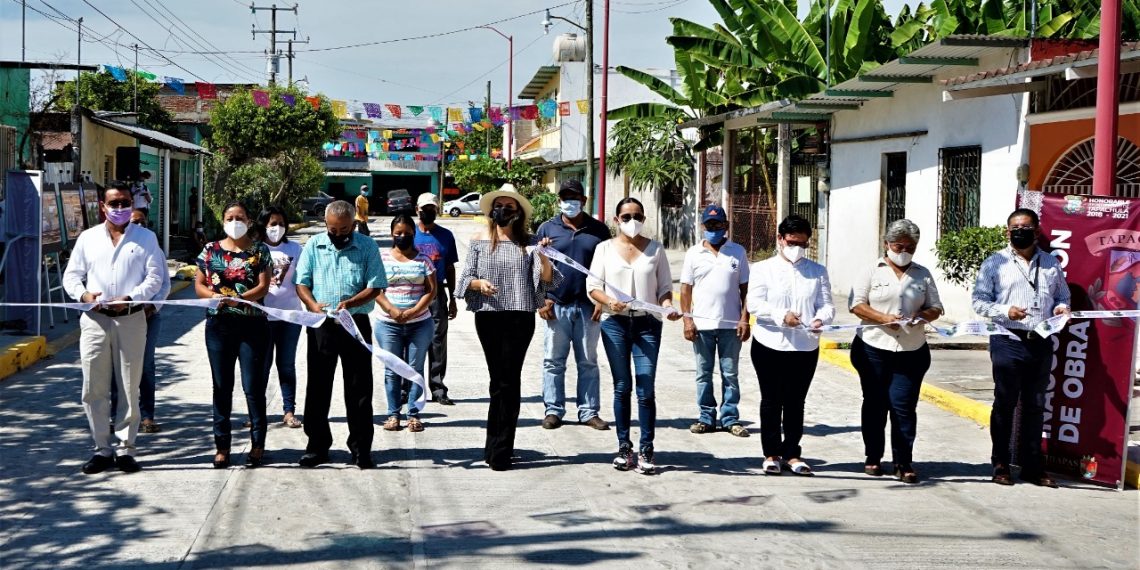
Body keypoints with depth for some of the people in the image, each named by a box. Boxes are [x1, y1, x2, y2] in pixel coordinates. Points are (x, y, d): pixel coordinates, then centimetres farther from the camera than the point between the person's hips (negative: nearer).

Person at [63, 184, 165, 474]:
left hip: (131, 319, -2)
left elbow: (155, 278, 0)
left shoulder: (146, 238, 6)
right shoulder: (88, 238, 12)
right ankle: (102, 448, 12)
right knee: (94, 388, 2)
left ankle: (124, 448, 10)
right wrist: (83, 294, -9)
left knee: (129, 388, 2)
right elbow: (71, 275, 12)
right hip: (95, 320, 2)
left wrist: (129, 298, -15)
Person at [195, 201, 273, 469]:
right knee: (222, 386, 7)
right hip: (218, 325, 3)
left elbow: (263, 286, -6)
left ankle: (257, 443, 8)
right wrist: (215, 296, -13)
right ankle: (222, 445, 13)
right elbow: (199, 285, 8)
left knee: (253, 386, -2)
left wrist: (239, 298, -22)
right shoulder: (210, 250, 9)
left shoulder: (260, 251, 2)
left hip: (252, 324, -2)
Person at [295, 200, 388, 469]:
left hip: (356, 324, -1)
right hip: (321, 325, 2)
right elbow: (301, 283, 4)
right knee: (318, 386, 5)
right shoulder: (314, 245, 5)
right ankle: (317, 445, 15)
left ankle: (361, 447, 11)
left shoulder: (367, 246, 0)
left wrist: (350, 302, -20)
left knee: (359, 388, 2)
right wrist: (313, 305, -16)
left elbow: (375, 287, -4)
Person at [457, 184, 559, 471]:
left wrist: (543, 257, -17)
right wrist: (478, 283, -14)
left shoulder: (527, 242, 7)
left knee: (507, 380, -4)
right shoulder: (480, 240, 8)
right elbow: (465, 279, 7)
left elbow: (548, 280, 0)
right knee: (500, 379, 5)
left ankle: (499, 451, 0)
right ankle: (498, 447, 15)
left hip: (520, 316, -1)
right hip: (488, 316, 1)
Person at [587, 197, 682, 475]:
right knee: (622, 387, 6)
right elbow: (593, 286, 4)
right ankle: (624, 447, 14)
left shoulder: (655, 249, 9)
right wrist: (609, 301, -15)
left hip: (647, 324, 0)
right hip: (615, 324, 1)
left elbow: (664, 287, 10)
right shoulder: (605, 248, 8)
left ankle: (646, 451, -1)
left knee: (646, 389, -6)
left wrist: (668, 306, -11)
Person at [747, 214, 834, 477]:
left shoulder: (818, 272, 10)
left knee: (796, 402, 8)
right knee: (771, 401, 6)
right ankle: (771, 454, 16)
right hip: (769, 345, -2)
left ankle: (791, 453, 17)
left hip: (805, 347, 2)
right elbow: (754, 304, -9)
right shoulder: (762, 269, 2)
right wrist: (781, 315, -25)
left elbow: (826, 304, 3)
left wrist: (820, 319, -20)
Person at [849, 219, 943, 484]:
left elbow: (935, 307, 13)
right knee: (875, 404, 7)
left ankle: (903, 463, -1)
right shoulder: (873, 271, 5)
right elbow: (856, 304, -2)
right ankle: (873, 457, 18)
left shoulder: (923, 274, 12)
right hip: (874, 349, -1)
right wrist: (883, 318, -16)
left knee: (903, 405, -6)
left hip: (911, 351, 1)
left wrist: (922, 316, -10)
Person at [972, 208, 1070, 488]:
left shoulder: (1051, 264, 12)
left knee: (1035, 405, 9)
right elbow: (980, 301, -1)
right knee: (1005, 402, 3)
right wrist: (1005, 311, -17)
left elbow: (1062, 295, 21)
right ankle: (1001, 465, 12)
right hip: (1008, 341, -3)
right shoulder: (996, 263, 2)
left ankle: (1032, 466, 17)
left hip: (1041, 342, 3)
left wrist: (1061, 307, -2)